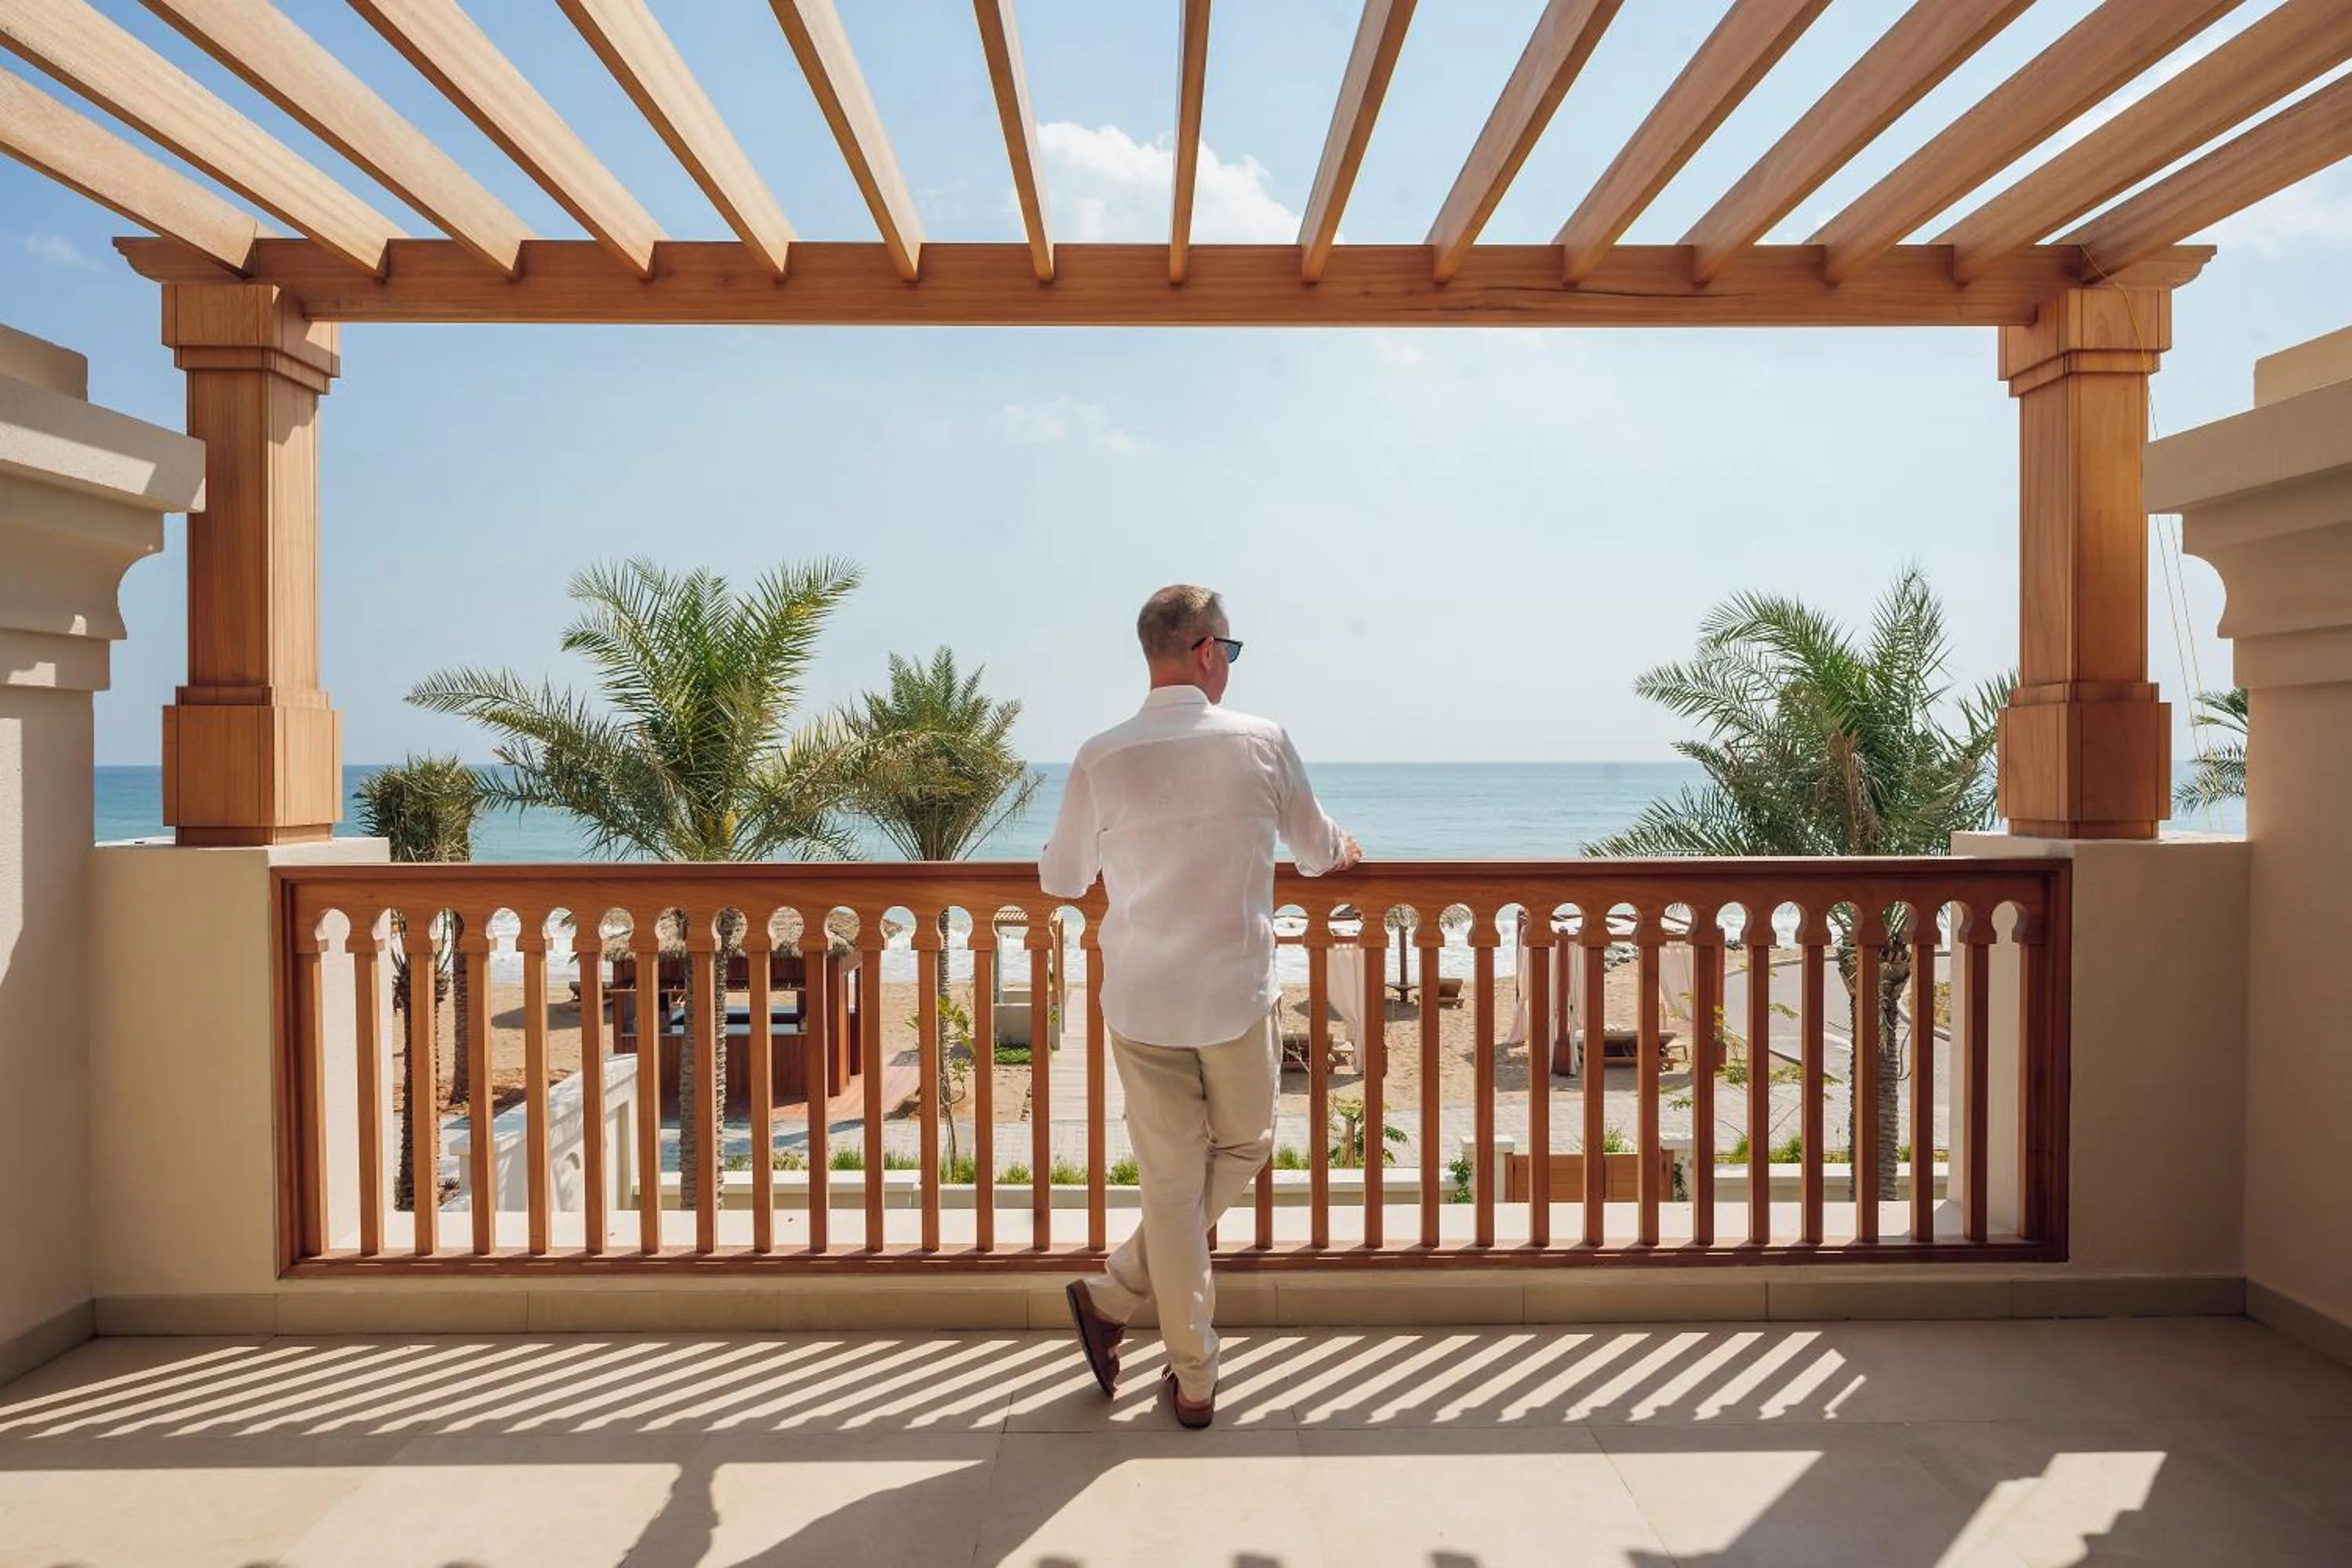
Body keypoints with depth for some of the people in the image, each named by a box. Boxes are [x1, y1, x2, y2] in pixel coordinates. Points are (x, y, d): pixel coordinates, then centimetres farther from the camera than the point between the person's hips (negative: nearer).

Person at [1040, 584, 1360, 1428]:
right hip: (1237, 995, -1)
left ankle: (1195, 1382, 18)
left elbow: (1061, 880, 5)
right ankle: (1114, 1294, 21)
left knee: (1171, 1183, 11)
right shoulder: (1261, 742, -8)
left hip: (1140, 1003, 1)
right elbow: (1316, 851, 7)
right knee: (1244, 1147, 23)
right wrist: (1340, 851, 31)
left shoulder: (1101, 758, -7)